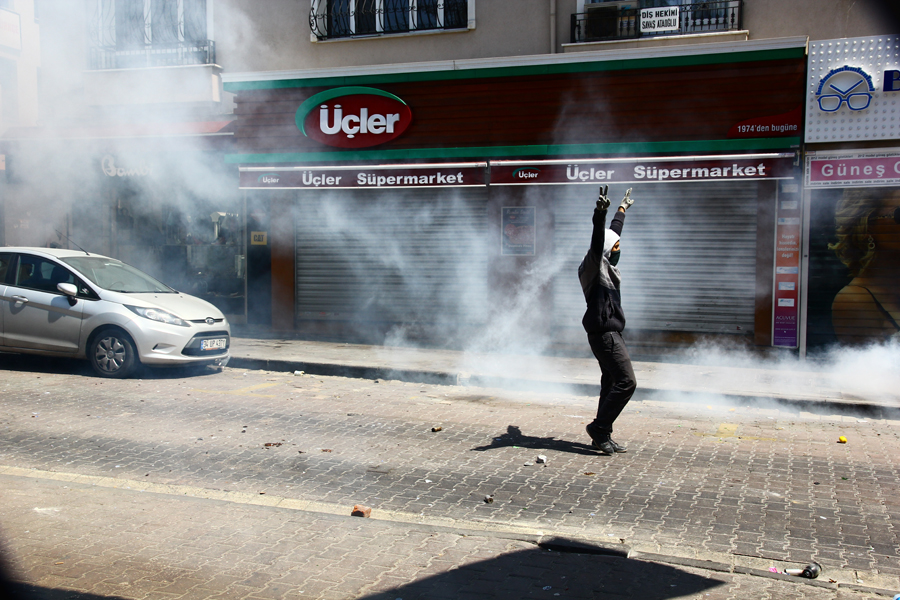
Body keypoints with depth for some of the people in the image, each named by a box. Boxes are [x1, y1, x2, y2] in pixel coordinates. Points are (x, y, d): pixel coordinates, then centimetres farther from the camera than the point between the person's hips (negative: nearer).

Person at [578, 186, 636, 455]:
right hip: (604, 333, -11)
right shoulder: (594, 265, -11)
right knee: (626, 381, -14)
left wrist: (623, 209, 42)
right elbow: (598, 242, -31)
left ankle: (602, 435, 15)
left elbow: (613, 232, 30)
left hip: (609, 333, 11)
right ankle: (599, 428, -8)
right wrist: (600, 214, -47)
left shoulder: (606, 264, 15)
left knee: (611, 383, 11)